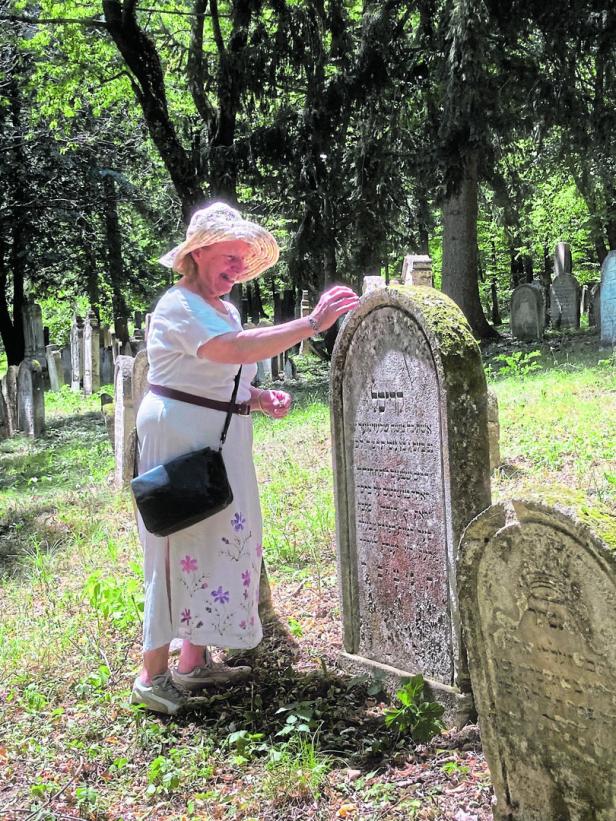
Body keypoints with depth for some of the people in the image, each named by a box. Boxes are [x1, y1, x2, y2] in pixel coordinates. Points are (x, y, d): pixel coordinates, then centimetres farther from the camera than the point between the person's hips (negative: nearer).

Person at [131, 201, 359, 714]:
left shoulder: (225, 309, 15)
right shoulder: (179, 307, -16)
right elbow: (237, 350, -32)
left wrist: (261, 400, 2)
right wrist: (314, 323, -35)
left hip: (223, 440, 9)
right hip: (180, 435, -9)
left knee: (224, 538, 11)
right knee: (182, 546, -6)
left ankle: (195, 661, 22)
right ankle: (152, 676, 3)